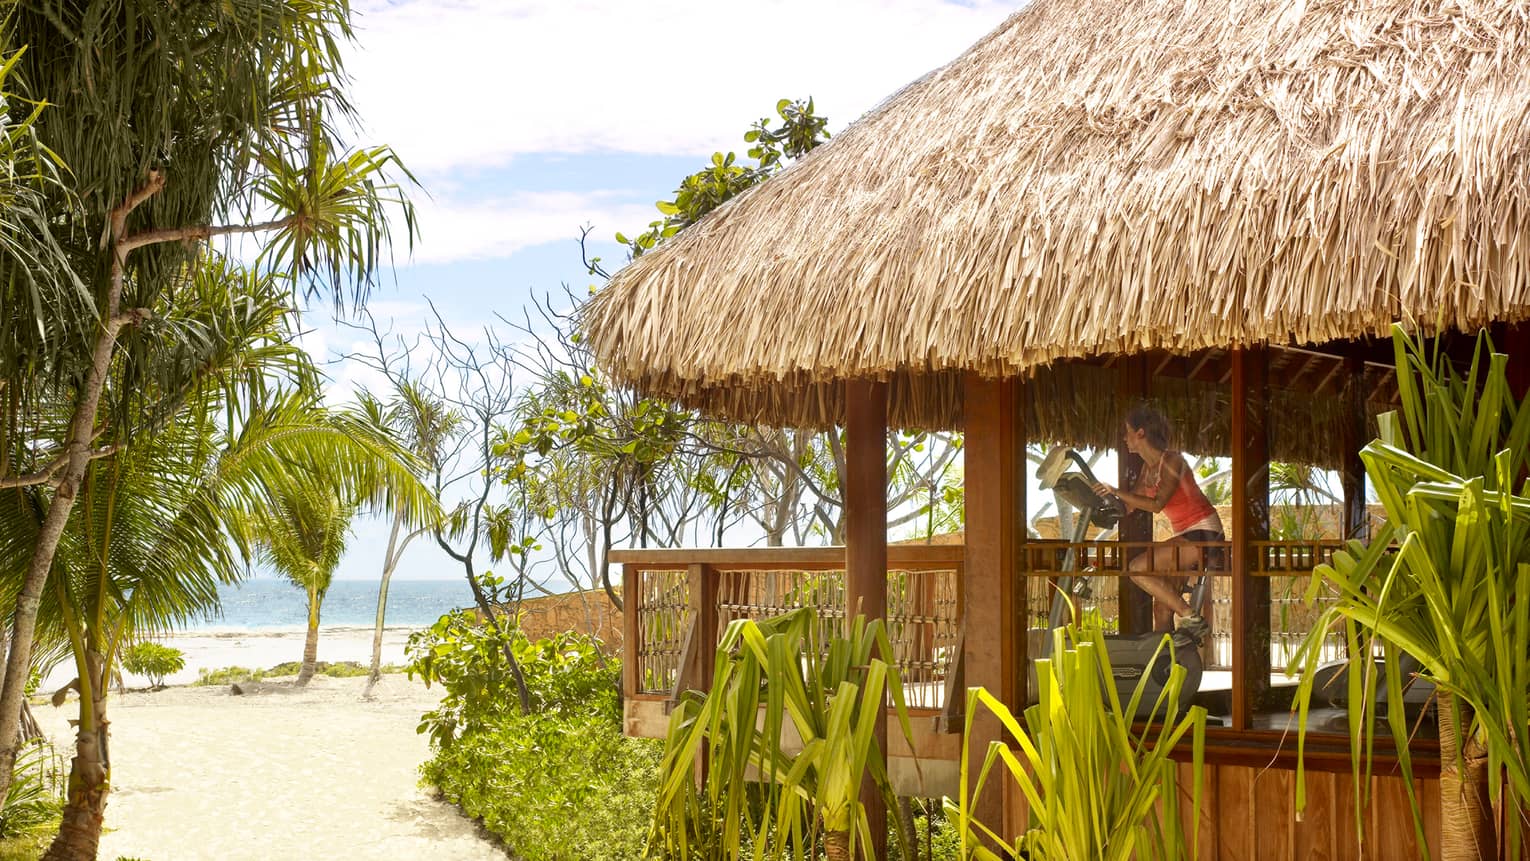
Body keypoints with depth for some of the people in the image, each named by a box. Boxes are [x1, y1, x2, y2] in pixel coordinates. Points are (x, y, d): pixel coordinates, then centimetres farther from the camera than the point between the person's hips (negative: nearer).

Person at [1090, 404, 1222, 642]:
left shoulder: (1172, 461, -14)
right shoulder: (1147, 468, 12)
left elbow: (1156, 504, -26)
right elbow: (1128, 506, 16)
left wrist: (1116, 492, -26)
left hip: (1203, 533, -9)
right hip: (1184, 534, 9)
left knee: (1139, 568, -20)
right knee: (1162, 606, 3)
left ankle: (1192, 618, -16)